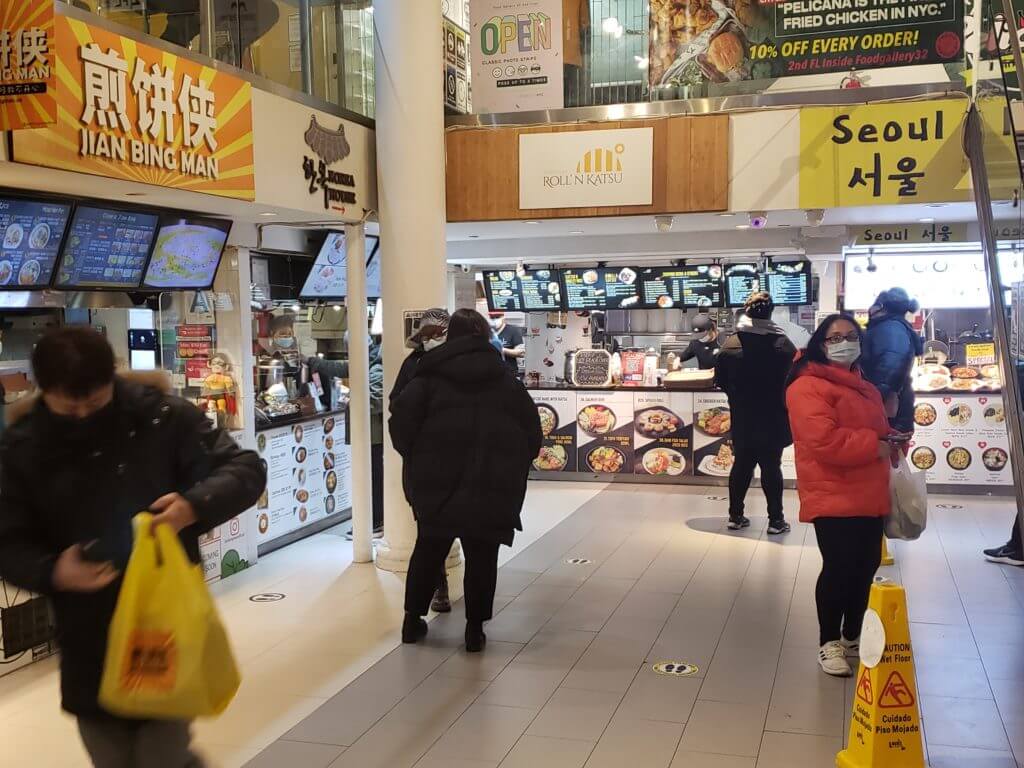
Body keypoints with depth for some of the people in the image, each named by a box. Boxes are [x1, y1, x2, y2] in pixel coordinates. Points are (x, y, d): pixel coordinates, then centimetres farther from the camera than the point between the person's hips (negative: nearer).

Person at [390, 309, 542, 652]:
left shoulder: (431, 376, 6)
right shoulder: (507, 380, 12)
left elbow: (402, 417, -4)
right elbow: (532, 429, 10)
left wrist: (415, 459, 9)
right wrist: (516, 467, 18)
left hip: (438, 478, 0)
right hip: (493, 481, 0)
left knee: (429, 549, 15)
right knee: (481, 556, 7)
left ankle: (413, 619, 25)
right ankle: (475, 629, 10)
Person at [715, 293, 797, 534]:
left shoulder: (730, 344, -7)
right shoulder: (783, 345, -12)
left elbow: (720, 381, 1)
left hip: (742, 419, 2)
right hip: (773, 419, -2)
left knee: (742, 464, 13)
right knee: (771, 466, 5)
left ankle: (735, 515, 19)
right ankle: (776, 519, 8)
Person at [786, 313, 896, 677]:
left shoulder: (865, 388, 18)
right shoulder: (808, 386, -13)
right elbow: (823, 441, -25)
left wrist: (890, 442, 8)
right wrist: (873, 445, -17)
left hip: (869, 496, 9)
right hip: (834, 498, -9)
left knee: (866, 567, 14)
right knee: (839, 569, -7)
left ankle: (852, 637, 30)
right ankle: (829, 643, 9)